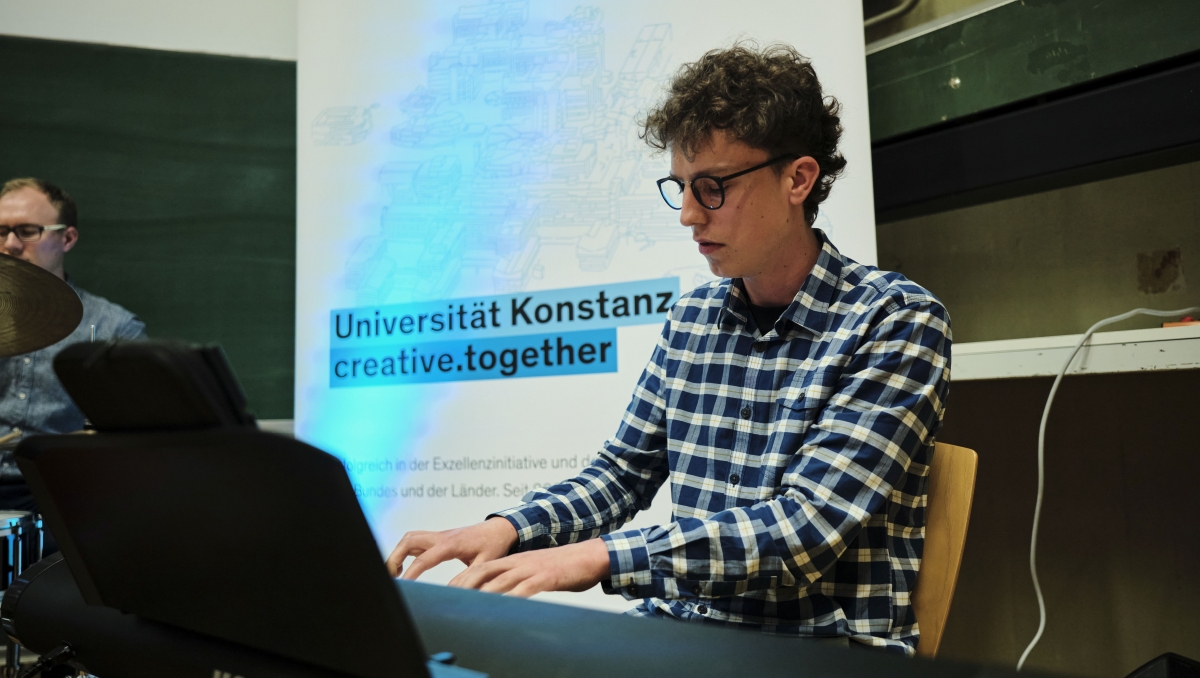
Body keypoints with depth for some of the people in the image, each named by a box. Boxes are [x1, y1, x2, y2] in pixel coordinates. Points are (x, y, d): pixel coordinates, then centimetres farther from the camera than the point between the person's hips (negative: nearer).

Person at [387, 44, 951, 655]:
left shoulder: (896, 321, -11)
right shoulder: (691, 318, 8)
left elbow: (808, 527, -20)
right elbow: (624, 472, 13)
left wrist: (599, 557, -27)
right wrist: (508, 529, -4)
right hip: (679, 628, 5)